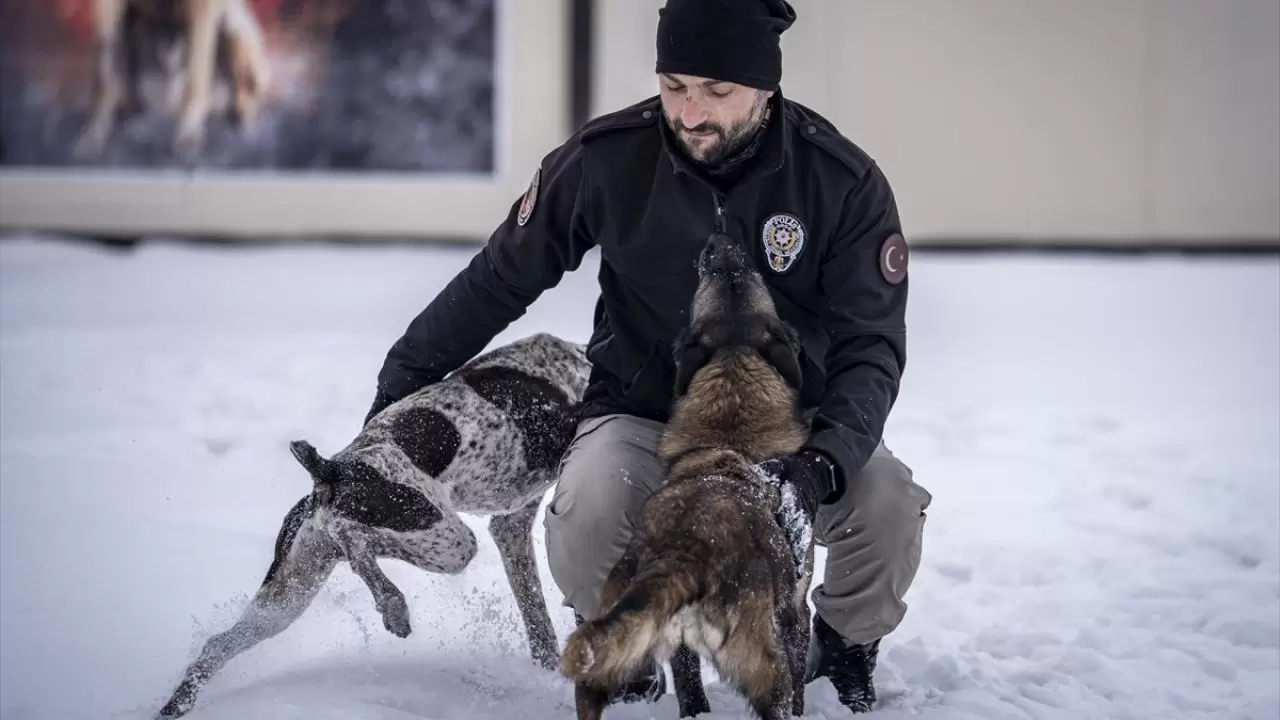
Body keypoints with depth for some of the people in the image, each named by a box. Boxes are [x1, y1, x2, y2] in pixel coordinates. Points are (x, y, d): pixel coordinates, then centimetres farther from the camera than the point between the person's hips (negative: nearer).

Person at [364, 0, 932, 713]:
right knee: (585, 516, -33)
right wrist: (407, 375, 2)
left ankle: (847, 650, 8)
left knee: (888, 503, -28)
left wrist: (836, 447, -36)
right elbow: (501, 278, -1)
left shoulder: (845, 182, -17)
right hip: (643, 409, 0)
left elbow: (871, 341, -16)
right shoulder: (606, 158, -16)